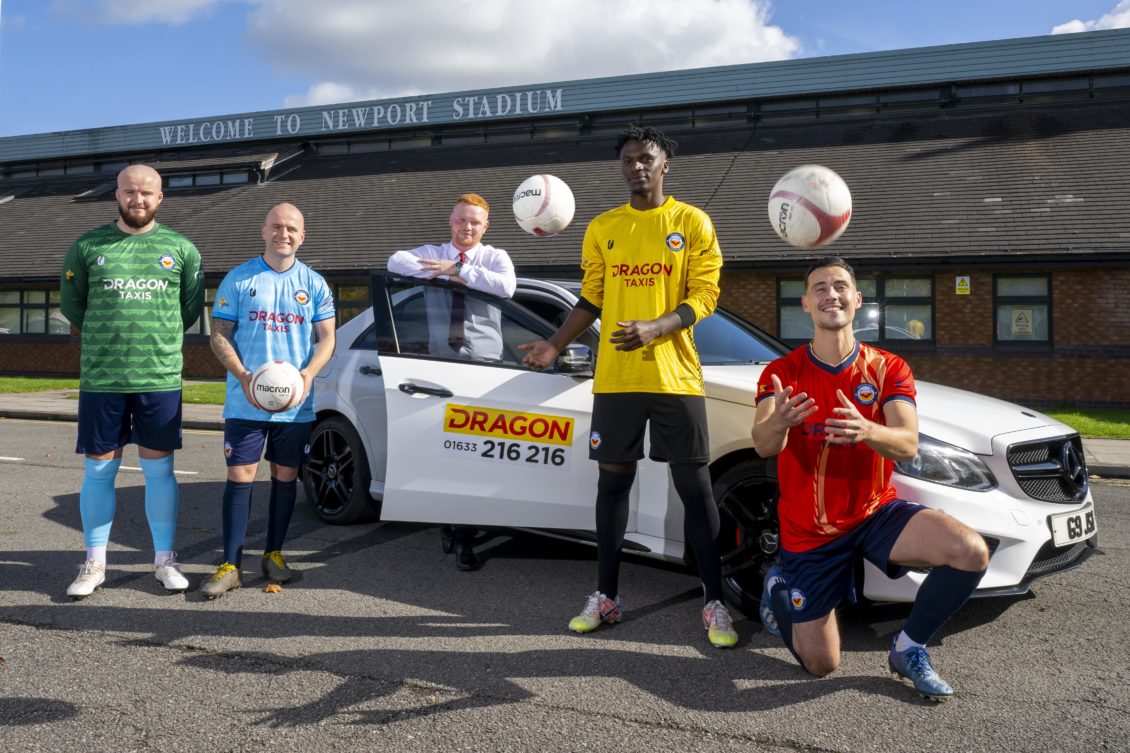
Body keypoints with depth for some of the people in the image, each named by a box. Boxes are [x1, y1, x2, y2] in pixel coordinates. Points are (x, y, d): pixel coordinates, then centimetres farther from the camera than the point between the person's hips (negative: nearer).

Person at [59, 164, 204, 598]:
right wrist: (106, 338, 11)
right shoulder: (88, 246, 4)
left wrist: (158, 339, 9)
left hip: (161, 379, 0)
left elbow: (192, 306, 12)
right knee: (99, 470, 6)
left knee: (159, 469, 5)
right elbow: (70, 303, 12)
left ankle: (165, 560, 17)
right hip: (100, 380, 0)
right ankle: (94, 564, 17)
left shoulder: (181, 249, 4)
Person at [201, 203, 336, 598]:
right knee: (240, 476, -5)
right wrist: (243, 376, -15)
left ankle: (273, 554, 23)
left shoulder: (314, 284, 7)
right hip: (245, 402, -2)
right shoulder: (238, 279, 2)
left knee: (286, 476, 9)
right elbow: (219, 335, 1)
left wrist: (309, 372, -13)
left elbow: (326, 338, 6)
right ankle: (230, 565, -1)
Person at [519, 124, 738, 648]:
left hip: (675, 377, -3)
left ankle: (715, 604, 8)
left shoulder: (692, 223, 2)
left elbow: (704, 296, -4)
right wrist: (556, 345, 0)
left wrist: (654, 329, -20)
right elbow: (590, 300, 14)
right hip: (615, 378, 3)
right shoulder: (602, 229, 10)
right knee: (613, 481, 8)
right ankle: (606, 596, 18)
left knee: (695, 488, 0)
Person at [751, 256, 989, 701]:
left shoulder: (888, 369, -5)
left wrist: (867, 431, -43)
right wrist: (778, 422, -49)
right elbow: (763, 447, -24)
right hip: (809, 530, -1)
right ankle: (779, 587, 29)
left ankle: (909, 648, -2)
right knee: (820, 666, -2)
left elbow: (907, 447, -20)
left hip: (876, 511, 2)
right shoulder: (782, 374, -8)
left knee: (971, 553, -26)